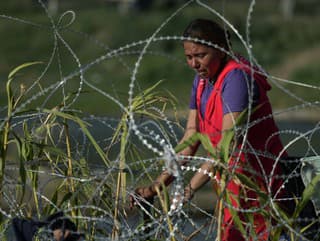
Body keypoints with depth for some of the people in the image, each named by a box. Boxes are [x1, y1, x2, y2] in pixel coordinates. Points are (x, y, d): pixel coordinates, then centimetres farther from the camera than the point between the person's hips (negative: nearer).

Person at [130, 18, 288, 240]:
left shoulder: (237, 78, -19)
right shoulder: (202, 80, 8)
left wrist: (190, 188, -31)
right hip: (233, 184, 8)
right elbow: (191, 138, 6)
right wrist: (157, 186, -4)